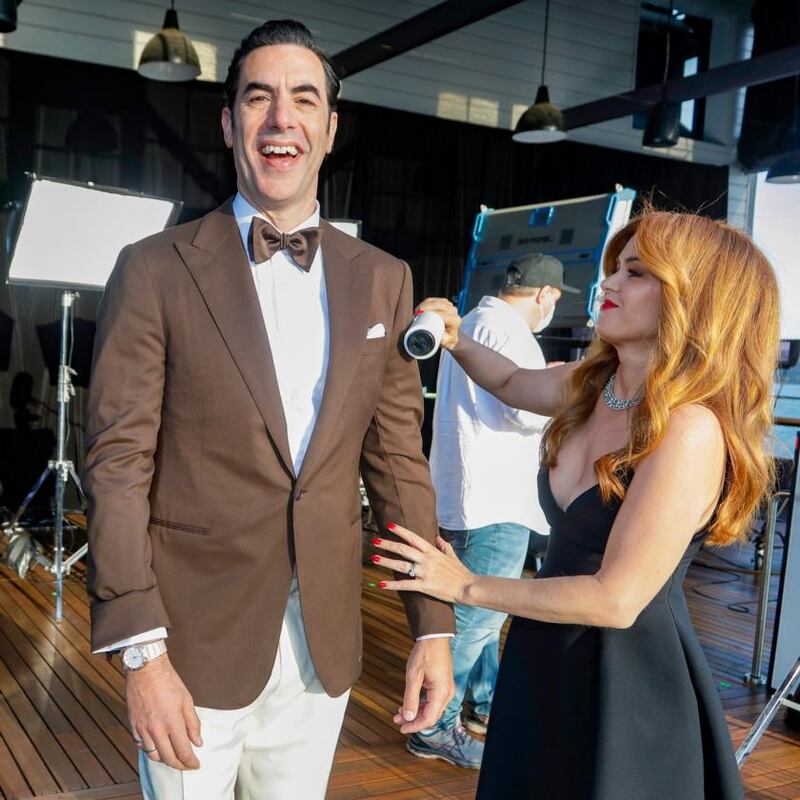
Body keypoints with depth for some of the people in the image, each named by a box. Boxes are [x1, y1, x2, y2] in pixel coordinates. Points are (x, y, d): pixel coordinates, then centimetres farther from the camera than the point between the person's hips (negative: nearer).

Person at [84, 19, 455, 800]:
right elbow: (118, 462, -9)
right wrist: (142, 652, -14)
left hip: (324, 645, 3)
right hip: (195, 644, -3)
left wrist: (434, 625, 2)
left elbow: (398, 458, 4)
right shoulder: (155, 270, -7)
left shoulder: (382, 280, 3)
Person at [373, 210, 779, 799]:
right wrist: (456, 340, 0)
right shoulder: (592, 386, -1)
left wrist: (468, 588, -14)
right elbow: (512, 384, 21)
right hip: (548, 662, 7)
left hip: (632, 686, -7)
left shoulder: (690, 429, -25)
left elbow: (616, 600, -25)